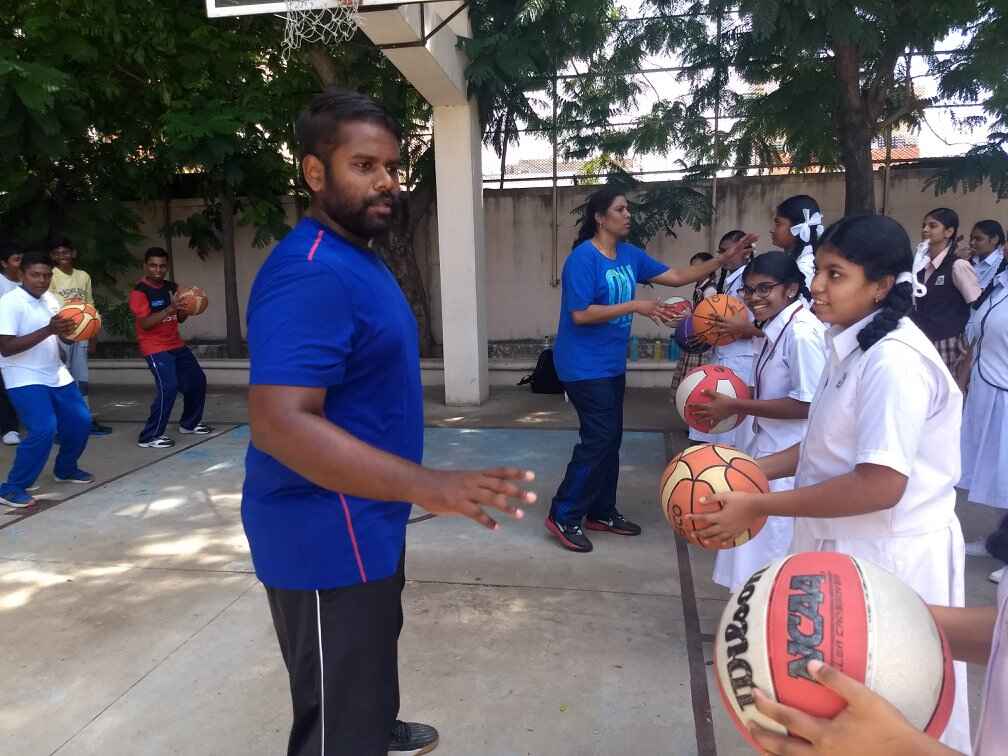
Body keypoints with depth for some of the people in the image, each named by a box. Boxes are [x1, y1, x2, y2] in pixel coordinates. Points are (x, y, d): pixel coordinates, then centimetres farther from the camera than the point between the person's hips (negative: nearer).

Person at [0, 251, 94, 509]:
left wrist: (70, 330, -9)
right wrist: (48, 330, -31)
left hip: (56, 375, 8)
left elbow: (61, 335, 16)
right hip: (24, 379, -8)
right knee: (44, 429, -20)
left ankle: (65, 470, 32)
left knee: (80, 420, 10)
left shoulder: (50, 298, 6)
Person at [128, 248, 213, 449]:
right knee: (168, 388, -19)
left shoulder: (172, 287, 9)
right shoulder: (139, 292, -12)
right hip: (155, 349, -8)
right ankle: (149, 437, -11)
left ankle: (189, 423, 31)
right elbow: (145, 323, -21)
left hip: (177, 345, 8)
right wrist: (170, 308, -30)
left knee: (197, 380, 13)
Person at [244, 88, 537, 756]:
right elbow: (281, 422, -33)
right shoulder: (312, 273, -25)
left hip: (363, 521, 11)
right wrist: (428, 486, -40)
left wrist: (415, 487, 23)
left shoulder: (358, 257, 9)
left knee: (368, 661, 33)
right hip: (327, 537, -10)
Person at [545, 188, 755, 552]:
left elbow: (675, 275, 11)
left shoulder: (630, 255, 7)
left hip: (611, 363, 9)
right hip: (583, 365, -8)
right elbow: (580, 314, -22)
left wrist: (723, 261, 3)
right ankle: (563, 516, 3)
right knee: (599, 437, -9)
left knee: (610, 438, 13)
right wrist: (635, 307, -21)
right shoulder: (583, 258, -17)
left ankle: (601, 512, 26)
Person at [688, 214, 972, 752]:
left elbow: (880, 484, -29)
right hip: (846, 547, 9)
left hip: (889, 559, -9)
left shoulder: (895, 361, -25)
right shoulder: (853, 345, 6)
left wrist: (756, 507, -25)